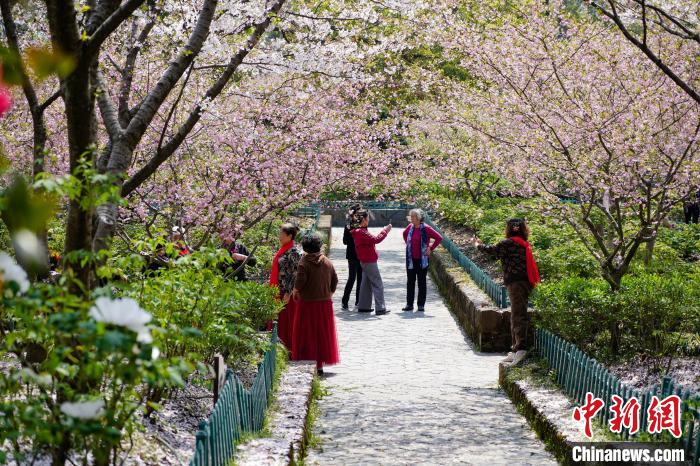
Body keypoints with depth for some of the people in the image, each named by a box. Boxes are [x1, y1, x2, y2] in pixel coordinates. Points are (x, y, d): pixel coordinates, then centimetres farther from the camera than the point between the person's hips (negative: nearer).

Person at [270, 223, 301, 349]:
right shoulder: (283, 249, 12)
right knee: (279, 319, 12)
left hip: (287, 291, -8)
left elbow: (294, 274, -17)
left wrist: (288, 293, -19)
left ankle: (289, 347, 8)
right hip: (278, 290, 8)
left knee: (287, 320, -1)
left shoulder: (293, 252, -14)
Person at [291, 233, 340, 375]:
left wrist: (295, 291, 0)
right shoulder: (328, 262, 5)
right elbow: (335, 280, 8)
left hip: (307, 303, -5)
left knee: (307, 335, 3)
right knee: (323, 334, 12)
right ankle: (320, 365, 15)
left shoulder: (304, 262, -11)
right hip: (325, 303, 5)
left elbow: (299, 282, -19)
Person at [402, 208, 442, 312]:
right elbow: (404, 234, 26)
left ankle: (421, 305, 11)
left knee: (422, 282, 5)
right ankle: (409, 304, 13)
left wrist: (430, 249, -8)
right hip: (411, 260, 4)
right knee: (410, 282, 7)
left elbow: (439, 238, -8)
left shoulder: (426, 228, -11)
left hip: (422, 260, -4)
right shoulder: (410, 227, 3)